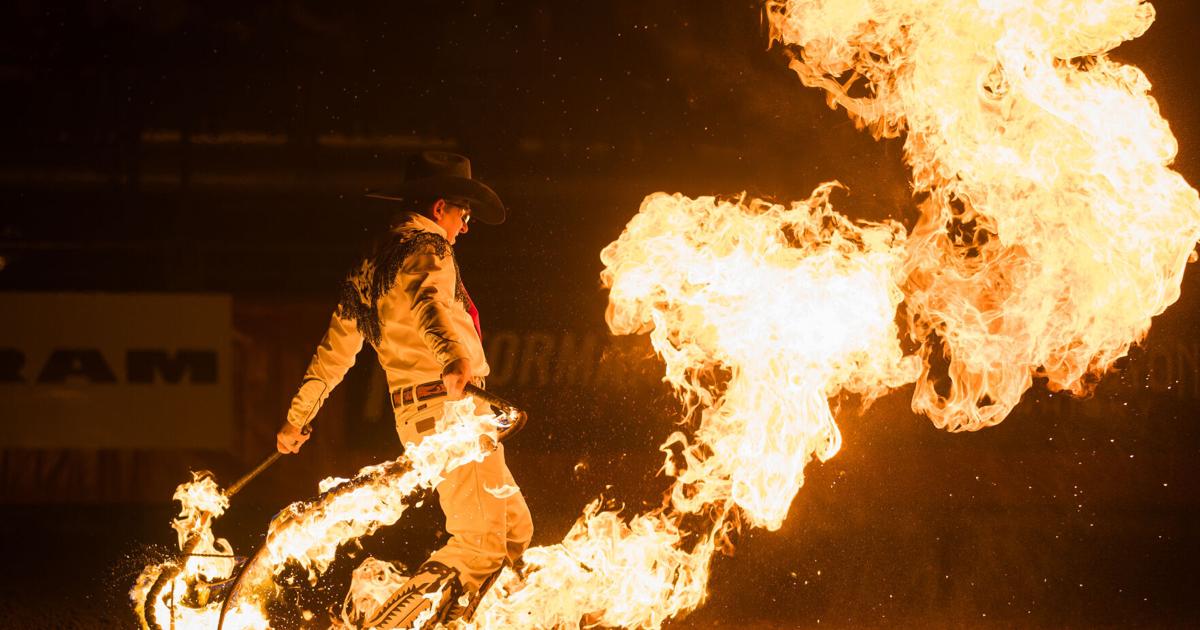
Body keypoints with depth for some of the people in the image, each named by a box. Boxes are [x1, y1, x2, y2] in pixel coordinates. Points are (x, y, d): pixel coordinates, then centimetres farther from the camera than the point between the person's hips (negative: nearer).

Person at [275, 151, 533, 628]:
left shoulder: (371, 266, 19)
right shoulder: (426, 250, -8)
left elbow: (334, 351, 24)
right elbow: (428, 302, -31)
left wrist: (296, 419, 33)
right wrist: (454, 359, -51)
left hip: (416, 416, 10)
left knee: (513, 530, 15)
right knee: (481, 542, -11)